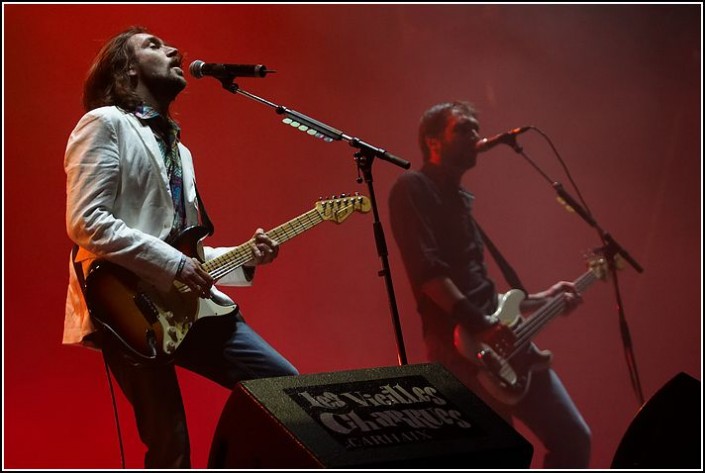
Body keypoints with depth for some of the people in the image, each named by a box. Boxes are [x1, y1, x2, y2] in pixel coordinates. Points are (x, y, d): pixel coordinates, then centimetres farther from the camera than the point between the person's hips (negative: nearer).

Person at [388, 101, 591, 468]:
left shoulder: (460, 200, 25)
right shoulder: (413, 189, -2)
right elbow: (426, 268, -16)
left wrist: (540, 300, 25)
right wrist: (478, 325, -22)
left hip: (504, 341, 9)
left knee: (573, 437, 6)